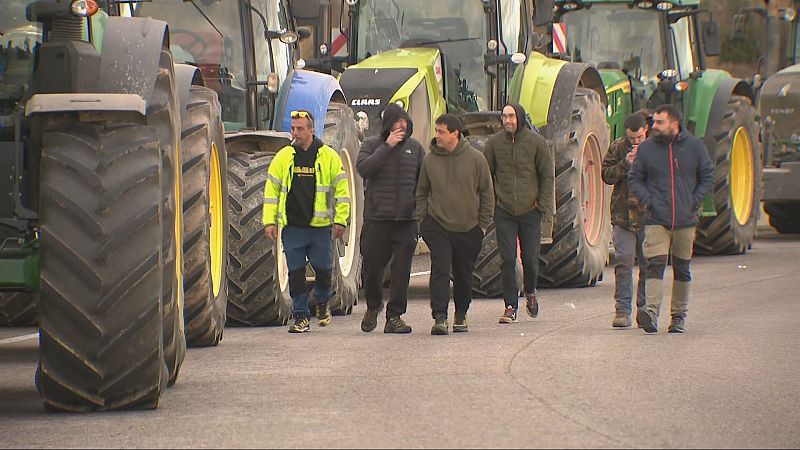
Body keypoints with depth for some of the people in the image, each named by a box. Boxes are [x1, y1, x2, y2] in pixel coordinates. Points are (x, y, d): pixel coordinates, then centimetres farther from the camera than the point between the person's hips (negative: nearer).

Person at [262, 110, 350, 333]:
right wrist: (269, 221, 2)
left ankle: (322, 302, 32)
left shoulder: (329, 157, 1)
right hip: (292, 227, 1)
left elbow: (342, 190, 5)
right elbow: (272, 190, 8)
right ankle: (301, 316, 9)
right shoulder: (283, 157, 5)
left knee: (323, 269, 3)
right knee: (296, 273, 1)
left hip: (320, 225, -1)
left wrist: (340, 220, -1)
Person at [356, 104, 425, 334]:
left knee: (402, 269, -3)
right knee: (372, 265, 3)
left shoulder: (415, 147, 10)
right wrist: (387, 147, -15)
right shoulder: (372, 145, 4)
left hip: (406, 219, 1)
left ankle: (394, 316, 1)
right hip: (377, 218, -1)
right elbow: (363, 169, -14)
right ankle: (373, 306, 28)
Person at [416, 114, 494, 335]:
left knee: (464, 275, 11)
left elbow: (487, 192, 4)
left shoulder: (475, 159, -4)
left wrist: (483, 223, 2)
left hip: (469, 228, 0)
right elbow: (422, 192, 10)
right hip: (437, 226, 0)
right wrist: (422, 219, 1)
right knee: (440, 271, -13)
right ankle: (440, 317, -17)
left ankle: (461, 315, 28)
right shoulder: (429, 160, -1)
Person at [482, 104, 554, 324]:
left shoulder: (536, 142, -2)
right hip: (503, 212, 0)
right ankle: (511, 307, 0)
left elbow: (548, 175, 3)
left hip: (530, 211, 0)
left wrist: (544, 205, -2)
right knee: (508, 260, -5)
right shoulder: (494, 143, 1)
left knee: (530, 258, 4)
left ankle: (530, 292, 33)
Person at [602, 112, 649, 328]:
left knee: (648, 265, 5)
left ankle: (645, 308, 17)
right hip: (623, 215, 0)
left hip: (649, 216, 0)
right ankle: (622, 310, -3)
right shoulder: (618, 148, 6)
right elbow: (606, 175, 2)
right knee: (623, 262, -6)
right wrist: (625, 164, -11)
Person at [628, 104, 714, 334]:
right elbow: (634, 179, 8)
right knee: (655, 264, -17)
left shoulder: (694, 146, 3)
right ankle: (651, 312, -29)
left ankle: (679, 316, 20)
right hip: (656, 220, -2)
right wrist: (647, 200, -6)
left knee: (682, 269, 10)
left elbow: (707, 176, 11)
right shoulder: (646, 148, 2)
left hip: (686, 220, 2)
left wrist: (695, 201, 0)